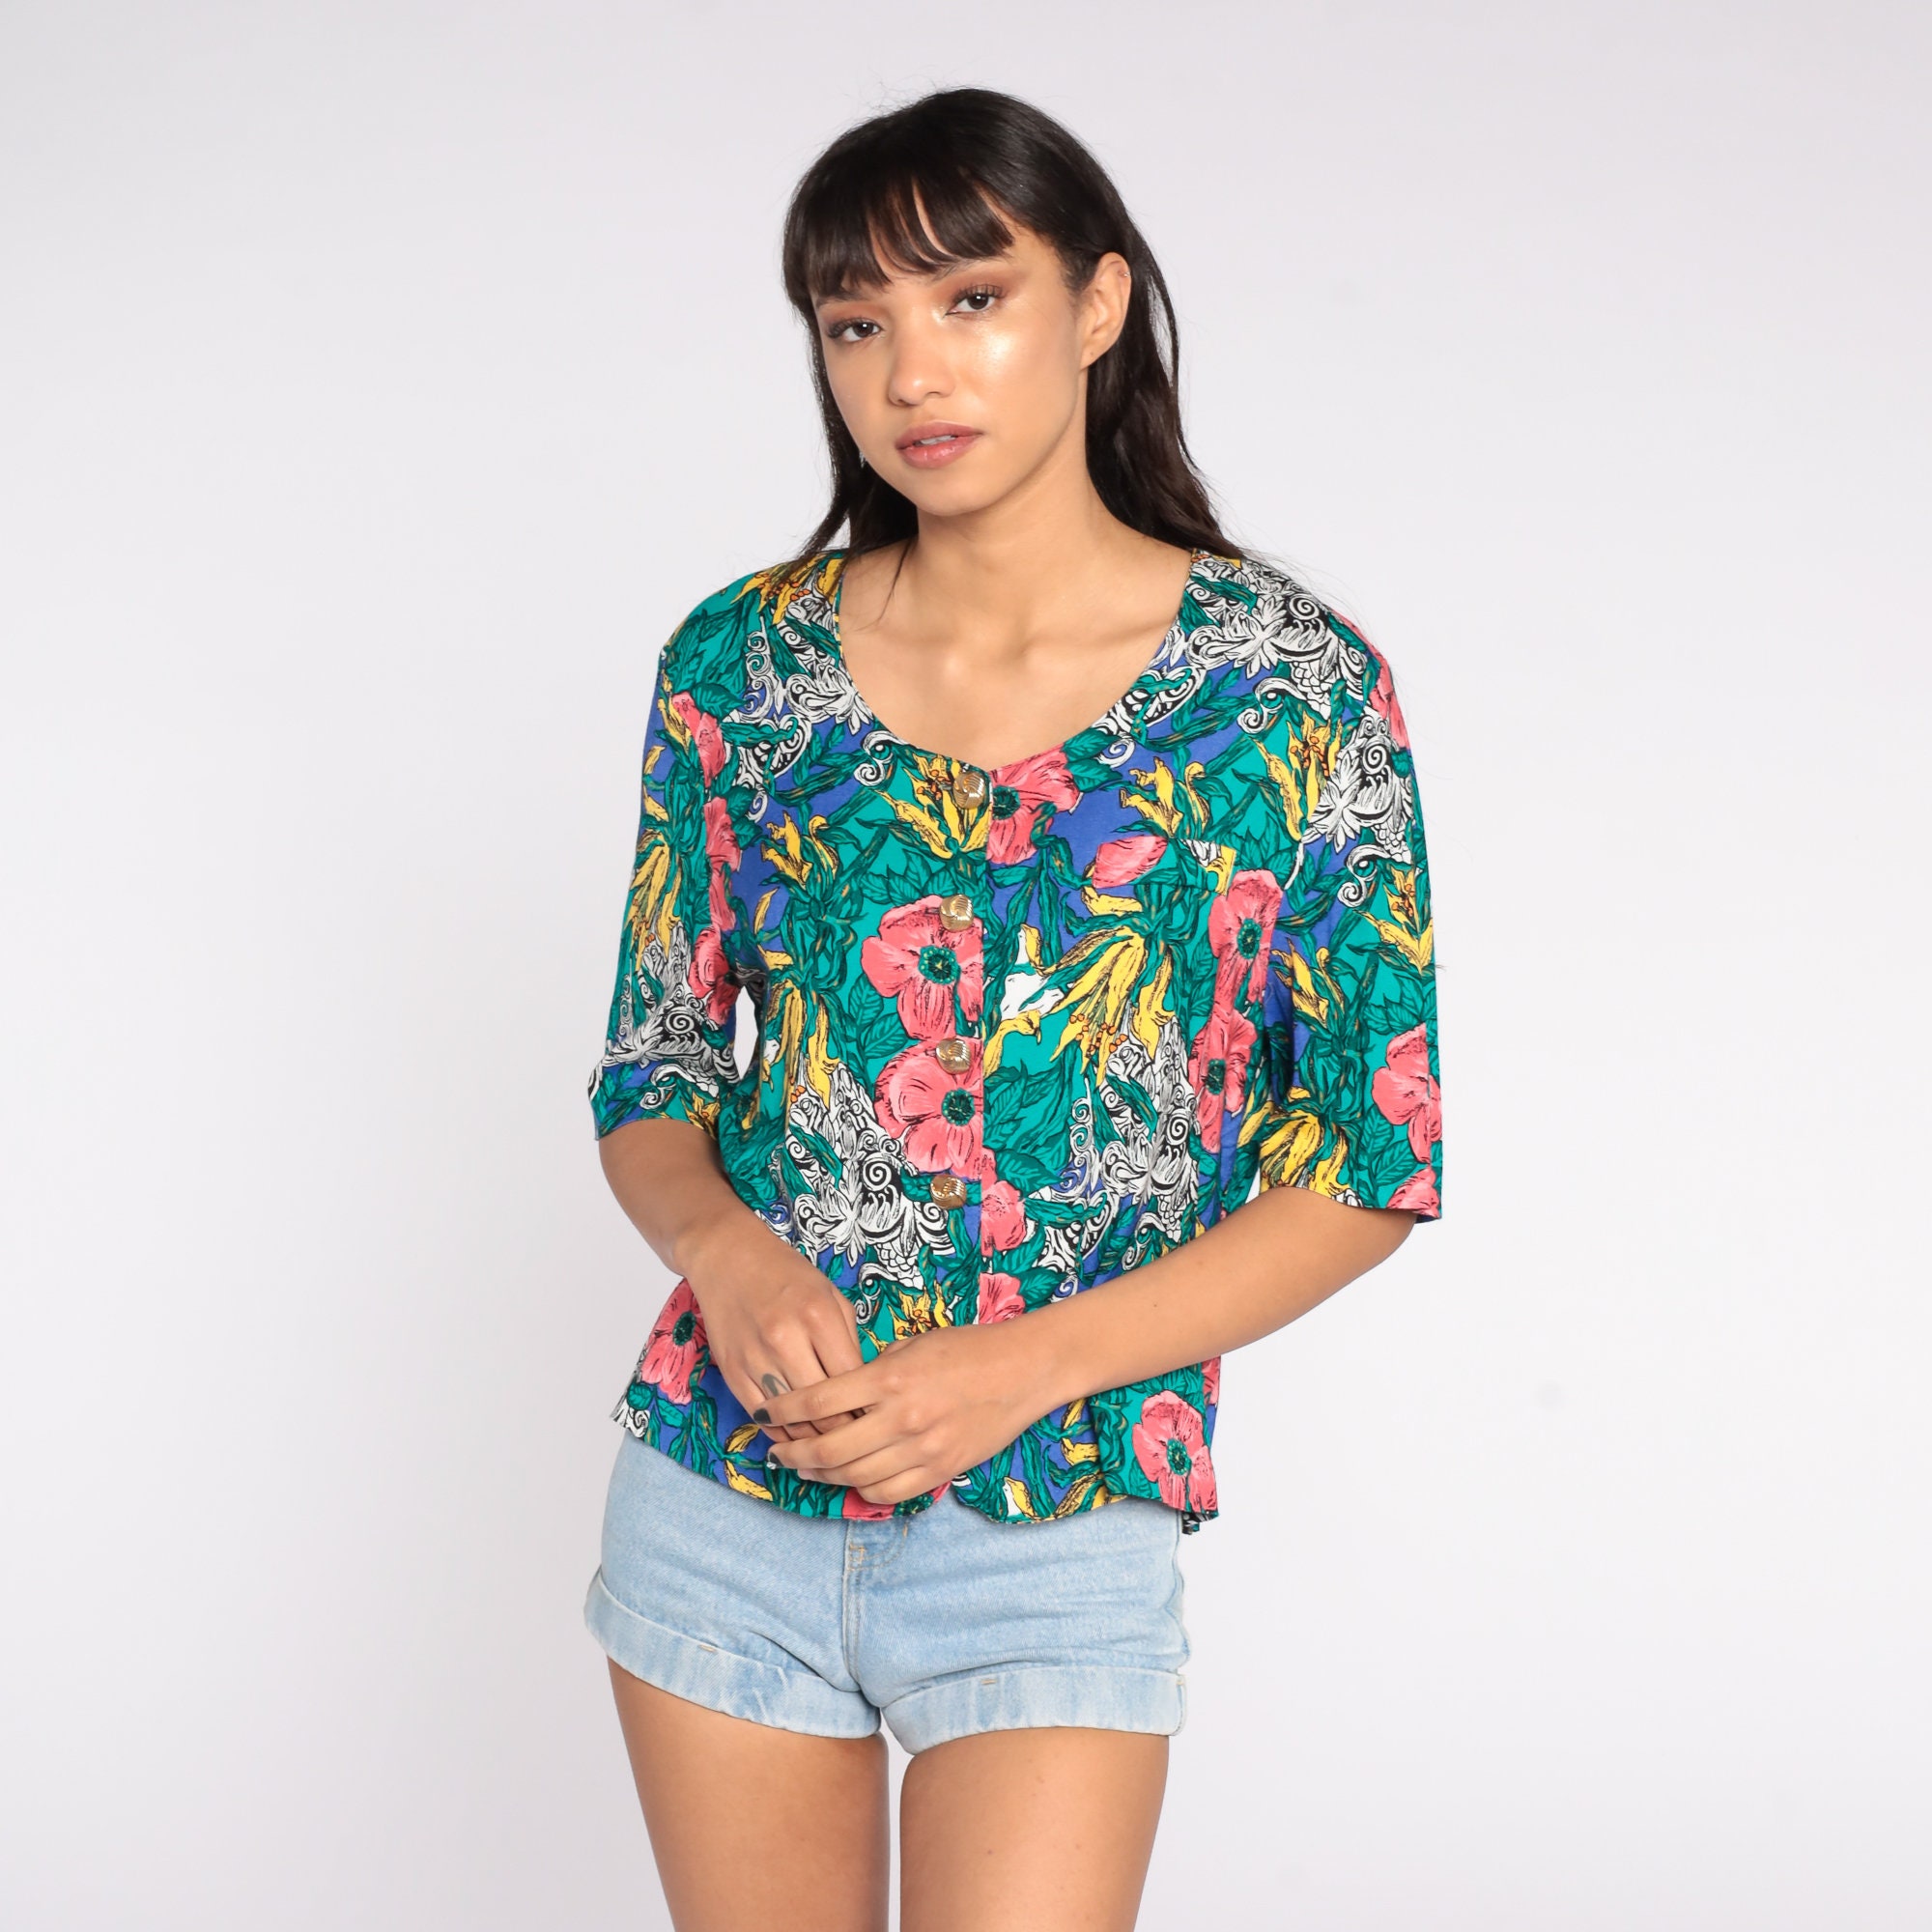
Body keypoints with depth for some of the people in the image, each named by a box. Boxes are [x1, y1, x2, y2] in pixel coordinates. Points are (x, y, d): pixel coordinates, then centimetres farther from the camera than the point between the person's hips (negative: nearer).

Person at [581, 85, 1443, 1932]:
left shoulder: (1293, 687, -6)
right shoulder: (739, 659, 2)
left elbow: (1373, 1158, -5)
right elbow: (651, 1072, 8)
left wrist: (1022, 1367, -15)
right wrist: (721, 1245, -14)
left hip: (1057, 1521, -2)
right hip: (719, 1487, 3)